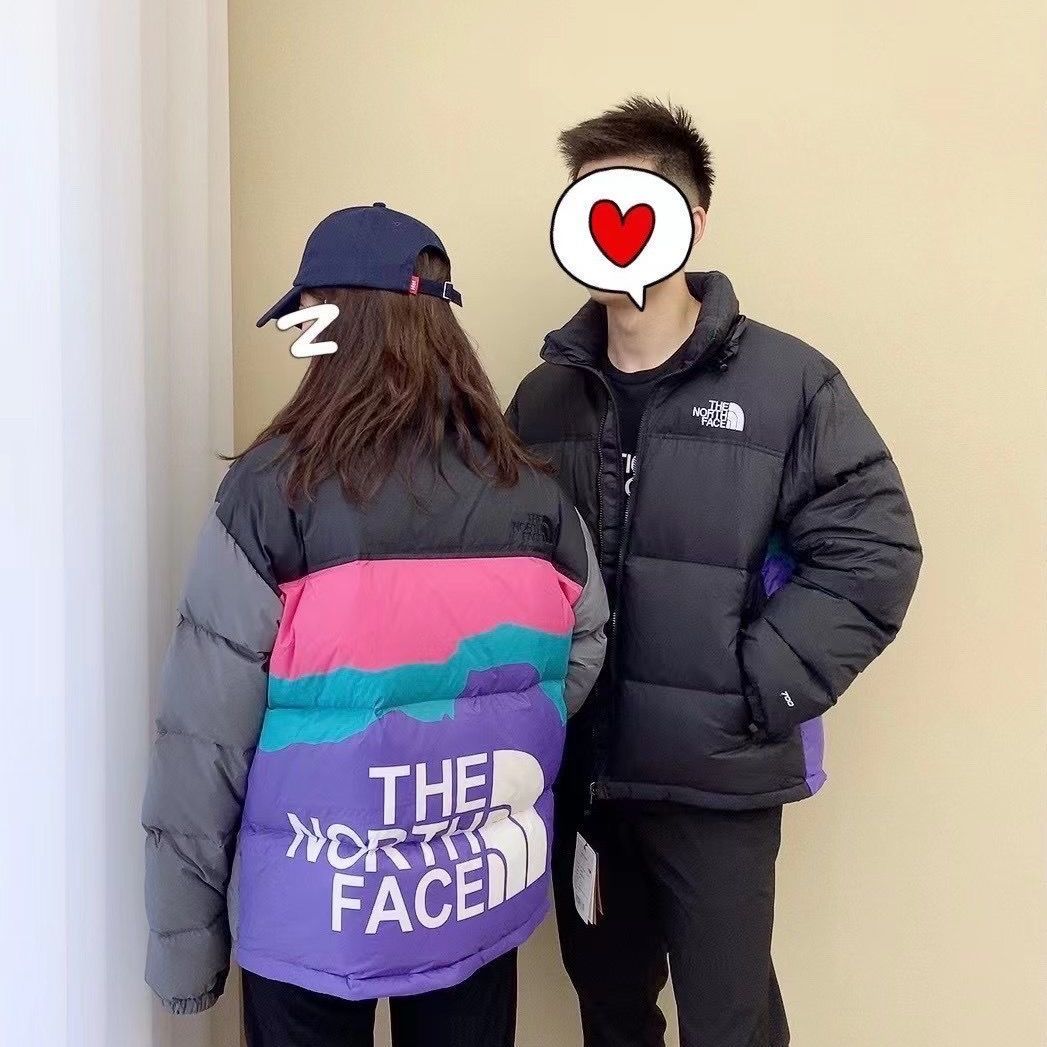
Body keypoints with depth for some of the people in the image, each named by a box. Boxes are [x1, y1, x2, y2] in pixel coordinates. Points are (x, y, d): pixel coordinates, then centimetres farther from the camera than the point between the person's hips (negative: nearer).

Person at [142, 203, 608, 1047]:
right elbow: (580, 664, 2)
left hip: (314, 918, -3)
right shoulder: (533, 492, -6)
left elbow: (206, 733, -14)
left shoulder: (275, 489, -16)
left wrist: (185, 939, -5)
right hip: (483, 906, 3)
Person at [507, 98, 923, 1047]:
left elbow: (871, 555, -11)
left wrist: (756, 696, -15)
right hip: (577, 771, 4)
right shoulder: (546, 395, 6)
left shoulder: (786, 382, -8)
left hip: (717, 779, -4)